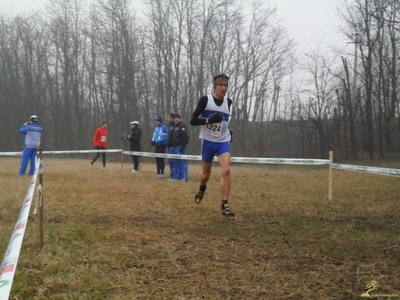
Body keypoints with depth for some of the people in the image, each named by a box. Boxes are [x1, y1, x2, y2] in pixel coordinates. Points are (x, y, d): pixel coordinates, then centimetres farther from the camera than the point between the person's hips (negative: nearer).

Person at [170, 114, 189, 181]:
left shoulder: (182, 125, -8)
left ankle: (184, 177, -14)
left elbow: (185, 136, -17)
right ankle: (177, 176, 16)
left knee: (182, 161, -12)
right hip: (175, 147, 9)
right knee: (176, 162, 11)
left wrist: (182, 145, -22)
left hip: (180, 146, -9)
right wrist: (171, 144, 19)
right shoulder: (174, 127, 19)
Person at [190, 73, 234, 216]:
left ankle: (224, 205, -15)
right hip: (208, 142, -2)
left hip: (223, 142, 2)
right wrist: (209, 120, -26)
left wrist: (228, 130, 13)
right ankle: (202, 189, 48)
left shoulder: (228, 102, 3)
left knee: (226, 170, -19)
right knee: (206, 174, 11)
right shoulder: (205, 100, -11)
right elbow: (192, 121, -13)